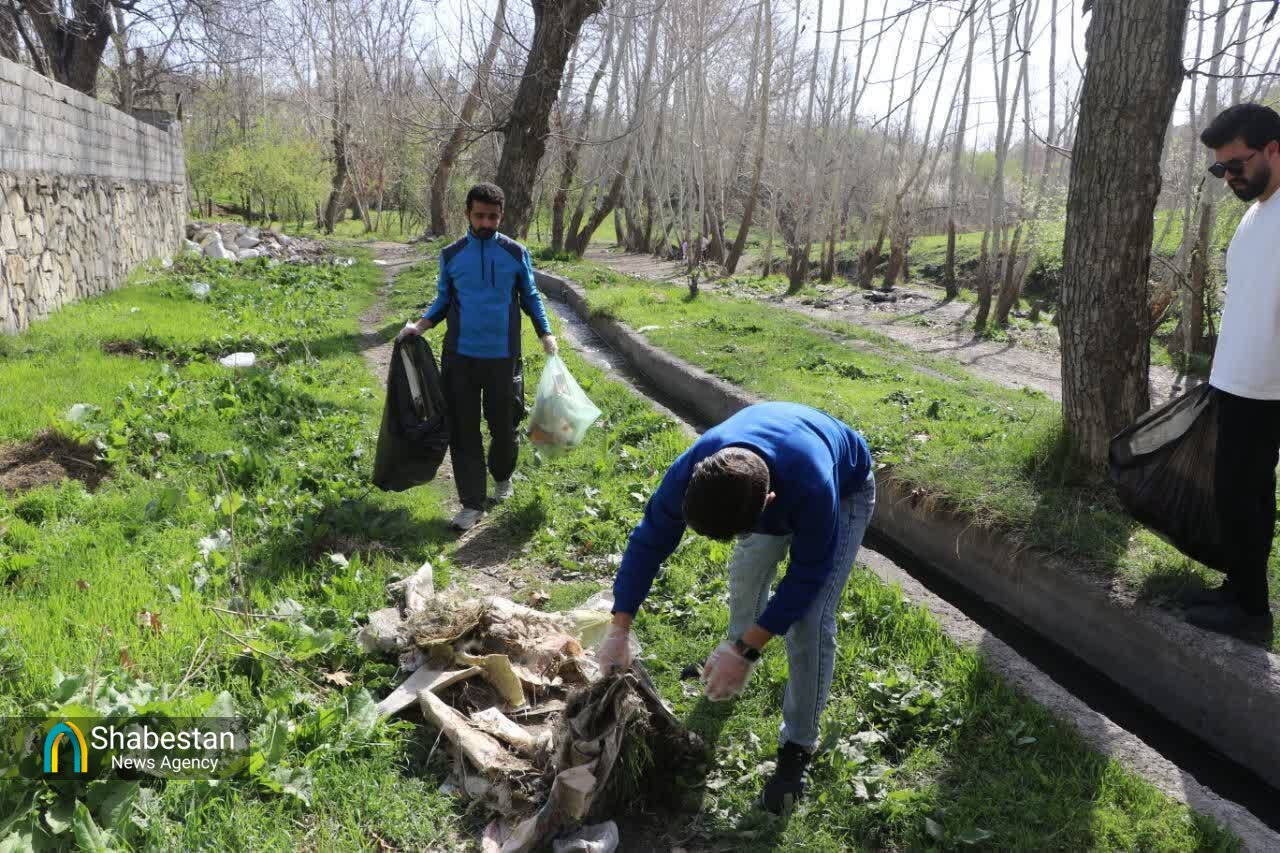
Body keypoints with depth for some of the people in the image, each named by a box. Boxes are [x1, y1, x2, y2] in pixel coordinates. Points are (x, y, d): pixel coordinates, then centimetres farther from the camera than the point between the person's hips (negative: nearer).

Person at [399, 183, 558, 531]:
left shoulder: (516, 253, 1)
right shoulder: (451, 255, 4)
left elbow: (530, 296, 9)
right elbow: (443, 299, 11)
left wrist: (546, 333, -2)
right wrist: (420, 324, -5)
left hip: (503, 357, -1)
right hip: (460, 357, 1)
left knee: (504, 426, 9)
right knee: (464, 431, 1)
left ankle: (502, 476, 39)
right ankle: (472, 504, 9)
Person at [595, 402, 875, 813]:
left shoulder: (813, 488, -47)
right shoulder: (691, 470, -35)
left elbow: (807, 575, -30)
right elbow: (648, 542, -21)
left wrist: (745, 652, -31)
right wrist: (619, 630, -22)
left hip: (845, 489, -4)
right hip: (772, 476, 4)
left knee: (810, 623, -13)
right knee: (745, 576, 16)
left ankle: (798, 746, 5)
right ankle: (737, 656, 48)